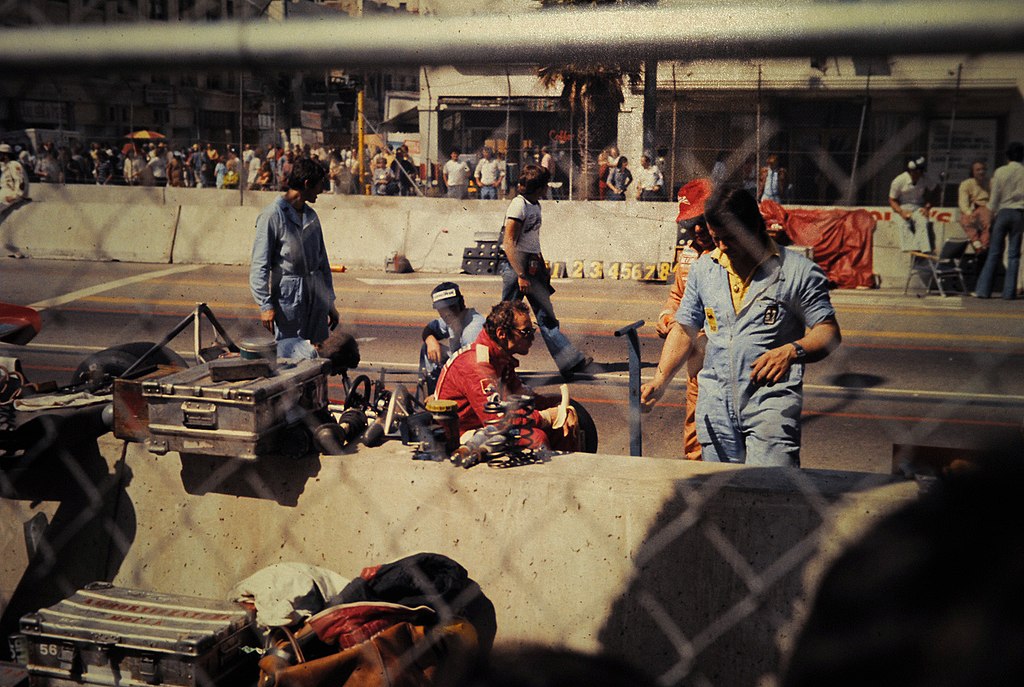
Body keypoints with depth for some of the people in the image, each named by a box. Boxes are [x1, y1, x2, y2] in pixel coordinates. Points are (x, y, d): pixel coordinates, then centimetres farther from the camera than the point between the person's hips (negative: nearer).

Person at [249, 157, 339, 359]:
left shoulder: (311, 215, 14)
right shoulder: (272, 215, -8)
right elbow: (259, 265, -10)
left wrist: (330, 301, 18)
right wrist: (265, 304, -16)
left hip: (317, 299, 6)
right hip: (288, 297, -6)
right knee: (288, 356, -3)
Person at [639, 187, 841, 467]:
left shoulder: (799, 271, 0)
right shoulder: (703, 268, 13)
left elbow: (828, 332, 1)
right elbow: (684, 330, 17)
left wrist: (792, 350, -19)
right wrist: (660, 381, 4)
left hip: (771, 402, -4)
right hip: (715, 403, 4)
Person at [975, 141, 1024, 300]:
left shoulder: (1000, 171, -3)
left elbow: (995, 196, 0)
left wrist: (993, 211, 15)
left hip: (1003, 212, -1)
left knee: (994, 253, 3)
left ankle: (983, 290, 1)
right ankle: (1009, 291, 2)